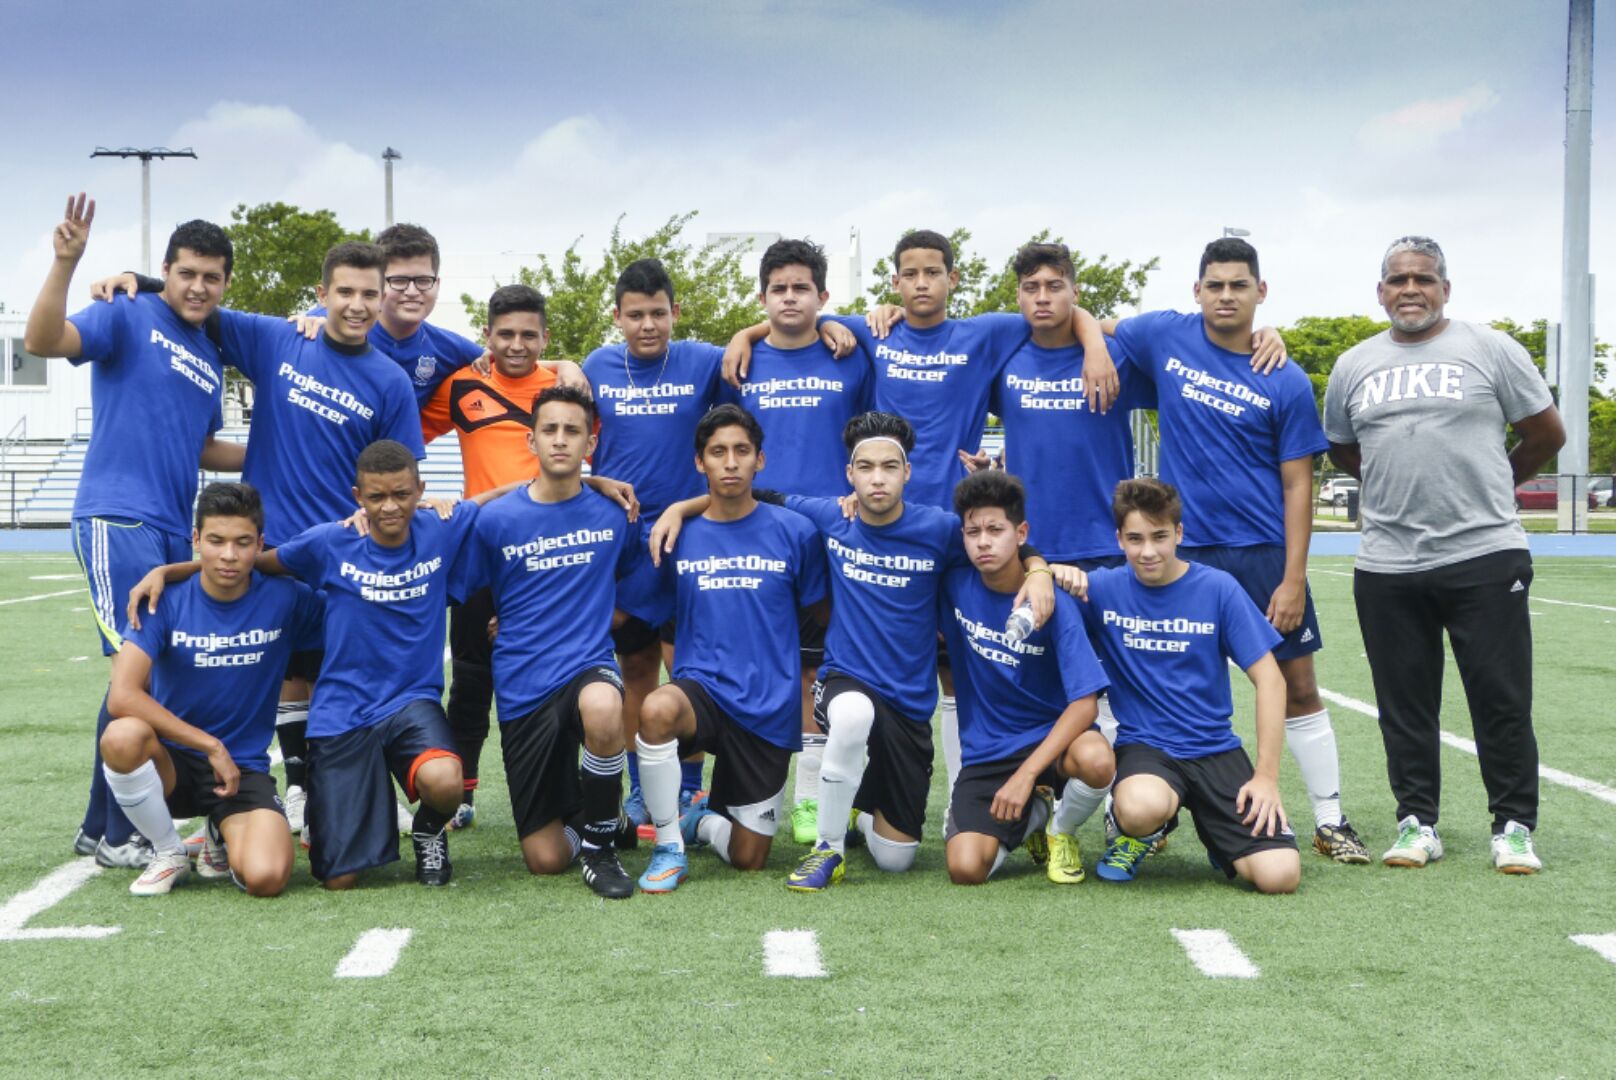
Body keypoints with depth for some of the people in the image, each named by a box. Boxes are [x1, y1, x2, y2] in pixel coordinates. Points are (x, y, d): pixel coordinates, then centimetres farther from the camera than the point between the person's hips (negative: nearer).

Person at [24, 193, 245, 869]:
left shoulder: (211, 357, 19)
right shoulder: (128, 318, -3)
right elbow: (42, 341, -19)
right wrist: (65, 264, -32)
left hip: (174, 532, 8)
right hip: (117, 520, -8)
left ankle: (101, 826, 16)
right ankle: (119, 835, -5)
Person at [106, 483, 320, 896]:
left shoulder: (285, 600, -6)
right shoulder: (166, 601, -10)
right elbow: (122, 696, -20)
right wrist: (210, 745, -21)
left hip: (244, 769, 0)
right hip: (173, 761, 0)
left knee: (266, 877, -28)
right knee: (122, 736, -36)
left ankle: (223, 839, 13)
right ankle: (168, 854, -6)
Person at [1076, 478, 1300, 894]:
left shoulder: (1218, 589, -3)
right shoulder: (1105, 589, -1)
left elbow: (1269, 679, -3)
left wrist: (1267, 776, -9)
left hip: (1216, 749, 1)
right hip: (1144, 747, 0)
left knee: (1279, 874, -19)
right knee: (1142, 808, -39)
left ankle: (1219, 835, 16)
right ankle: (1139, 831, 1)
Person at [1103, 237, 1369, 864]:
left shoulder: (1286, 384, -2)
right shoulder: (1165, 337, 2)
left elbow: (1297, 485, -2)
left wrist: (1293, 580, -9)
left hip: (1264, 555, -1)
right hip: (1182, 553, 1)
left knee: (1297, 688, 3)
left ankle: (1331, 822, 12)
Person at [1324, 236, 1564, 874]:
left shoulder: (1490, 350, 1)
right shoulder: (1353, 367, 10)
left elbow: (1547, 435, 7)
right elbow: (1342, 451, 23)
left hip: (1486, 557, -3)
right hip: (1387, 565, 3)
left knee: (1502, 701, 0)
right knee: (1404, 704, 7)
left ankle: (1514, 827, 11)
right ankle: (1417, 822, 19)